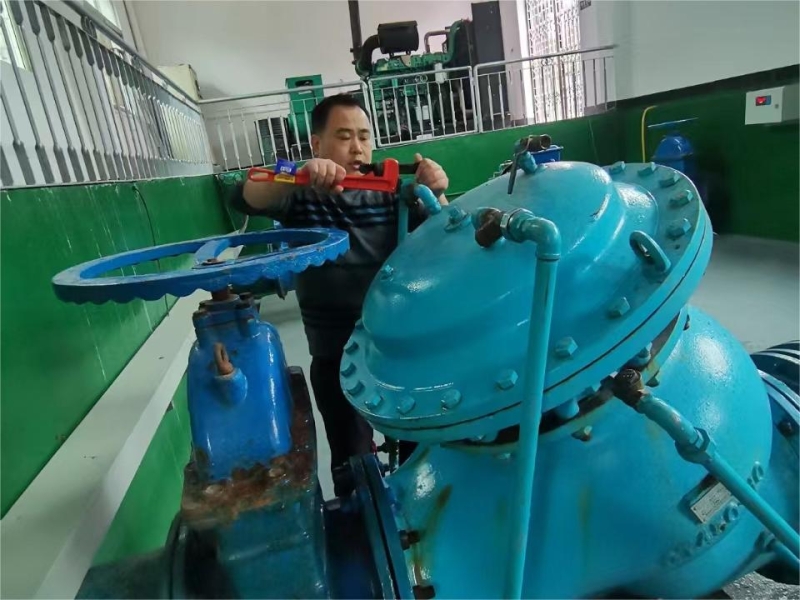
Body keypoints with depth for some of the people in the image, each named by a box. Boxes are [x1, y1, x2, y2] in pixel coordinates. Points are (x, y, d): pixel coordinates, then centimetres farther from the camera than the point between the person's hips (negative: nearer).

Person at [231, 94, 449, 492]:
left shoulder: (389, 191, 0)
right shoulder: (301, 195, -4)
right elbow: (245, 199, -22)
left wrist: (436, 196, -28)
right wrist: (299, 176, -41)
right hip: (337, 357, -2)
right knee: (353, 461, 13)